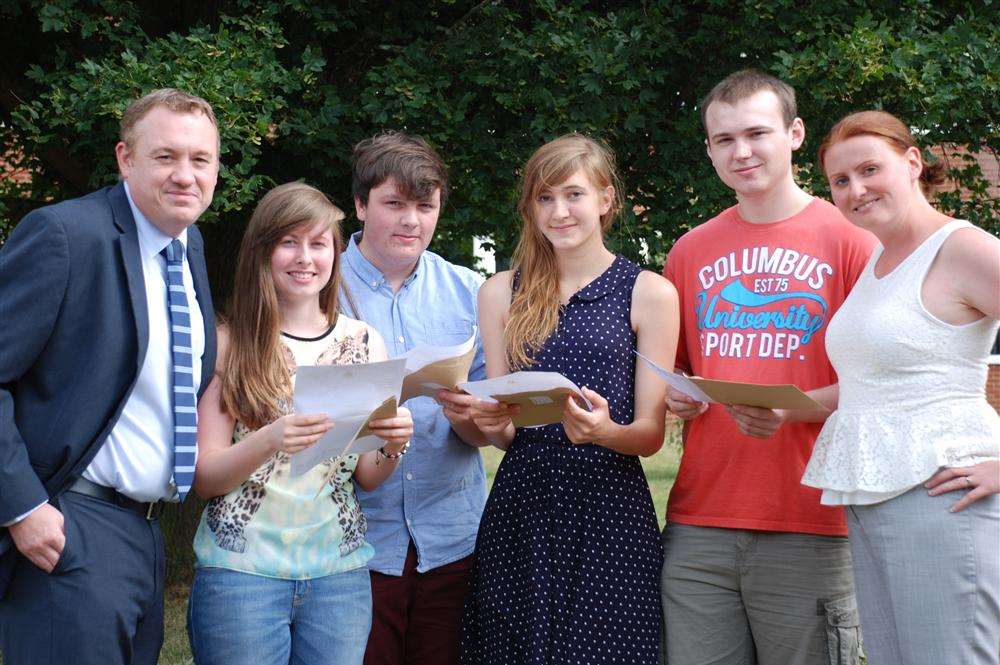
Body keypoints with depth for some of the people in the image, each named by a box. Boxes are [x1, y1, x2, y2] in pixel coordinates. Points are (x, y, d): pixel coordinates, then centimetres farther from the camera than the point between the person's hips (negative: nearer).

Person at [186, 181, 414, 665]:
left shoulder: (365, 343, 6)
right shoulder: (229, 342, -4)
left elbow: (367, 477, 9)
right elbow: (204, 477, -6)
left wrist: (393, 445, -13)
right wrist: (270, 440, -25)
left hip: (339, 571, 3)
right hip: (242, 567, -3)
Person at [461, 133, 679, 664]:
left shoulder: (649, 293, 2)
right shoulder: (502, 293, 10)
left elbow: (650, 435, 1)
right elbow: (504, 432, 12)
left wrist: (603, 431, -20)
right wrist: (491, 423, -11)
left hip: (610, 508, -2)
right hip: (521, 507, 2)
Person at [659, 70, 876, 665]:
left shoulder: (848, 239, 0)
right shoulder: (691, 252, 14)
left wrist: (792, 410, -17)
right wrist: (678, 399, 2)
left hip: (810, 530, -4)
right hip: (699, 524, 4)